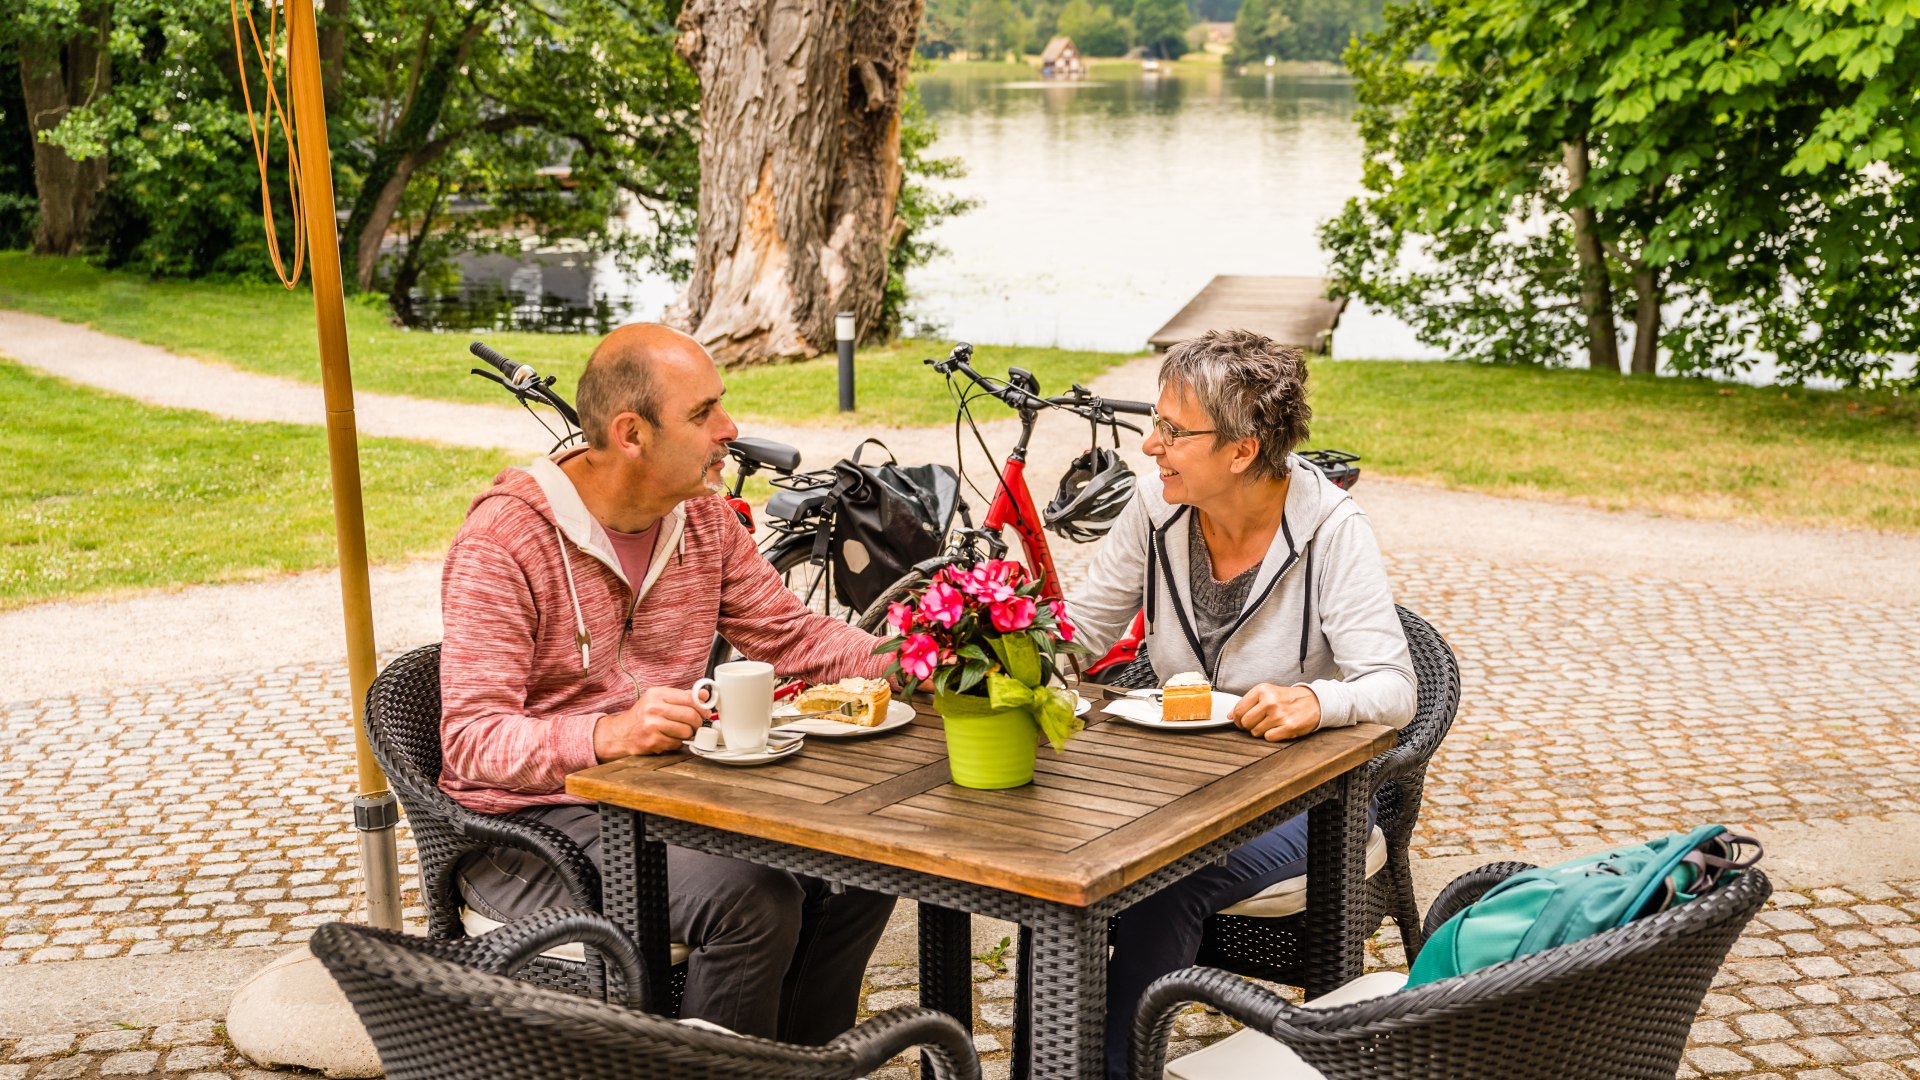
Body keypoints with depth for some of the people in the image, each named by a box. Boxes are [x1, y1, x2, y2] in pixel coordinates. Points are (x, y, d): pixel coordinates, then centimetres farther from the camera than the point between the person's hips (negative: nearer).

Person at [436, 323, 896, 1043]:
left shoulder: (704, 521, 6)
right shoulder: (502, 542, -18)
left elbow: (791, 634, 12)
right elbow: (473, 740, -24)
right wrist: (609, 734, -42)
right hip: (532, 820, -7)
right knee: (753, 900, -29)